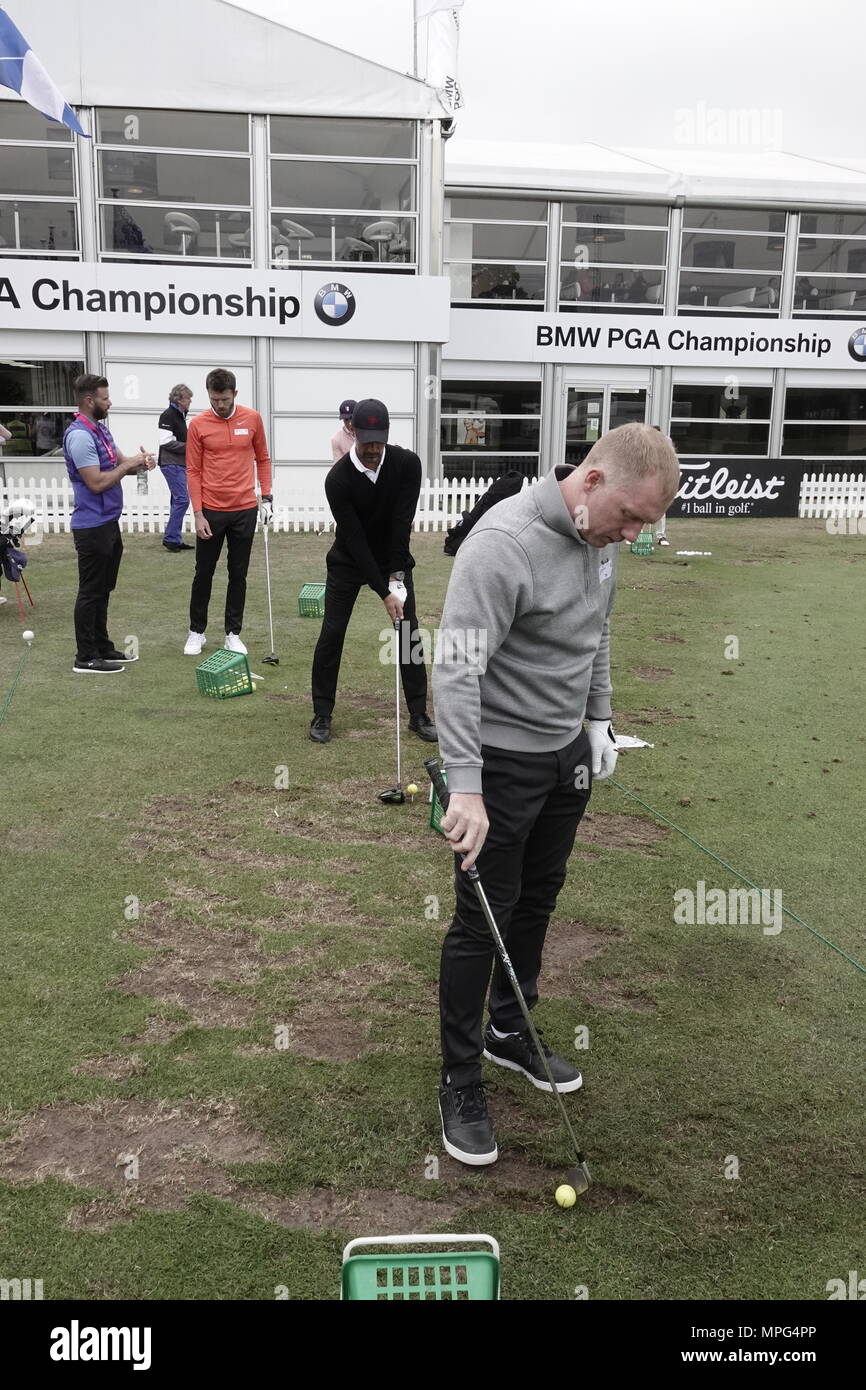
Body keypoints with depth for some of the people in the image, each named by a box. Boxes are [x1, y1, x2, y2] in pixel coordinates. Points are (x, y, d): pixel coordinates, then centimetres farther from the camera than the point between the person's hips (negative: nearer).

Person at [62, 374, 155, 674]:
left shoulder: (100, 428, 13)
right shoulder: (79, 436, -19)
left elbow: (119, 462, 16)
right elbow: (97, 483, -23)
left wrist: (139, 462, -5)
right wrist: (128, 465, -14)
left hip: (108, 523, 10)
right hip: (92, 527, -10)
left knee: (103, 591, 15)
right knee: (91, 592, -3)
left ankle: (102, 648, 24)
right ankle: (85, 658, 5)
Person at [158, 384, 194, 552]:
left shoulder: (180, 415, 16)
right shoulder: (168, 415, -12)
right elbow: (166, 442, -18)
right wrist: (189, 447, -13)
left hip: (179, 464, 10)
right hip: (171, 464, -10)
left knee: (178, 501, 11)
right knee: (182, 499, -13)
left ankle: (175, 540, 16)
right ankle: (171, 538, -7)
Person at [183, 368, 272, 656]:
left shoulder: (252, 419, 1)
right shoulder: (198, 425, -4)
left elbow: (262, 459, 11)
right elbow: (193, 471, -3)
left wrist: (266, 497, 5)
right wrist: (198, 514, -8)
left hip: (244, 510, 1)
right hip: (211, 512, -1)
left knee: (238, 575, 8)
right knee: (204, 573, 8)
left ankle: (233, 634, 18)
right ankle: (197, 632, 21)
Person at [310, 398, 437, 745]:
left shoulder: (407, 463, -21)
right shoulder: (338, 479, -26)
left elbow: (402, 523, -21)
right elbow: (355, 540, -26)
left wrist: (397, 577, -24)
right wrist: (384, 592, -28)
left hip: (394, 558, 2)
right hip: (348, 561, -1)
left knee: (409, 632, -1)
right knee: (332, 631, -4)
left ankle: (419, 714, 9)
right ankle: (322, 714, 8)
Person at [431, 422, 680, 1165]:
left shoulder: (600, 534, 1)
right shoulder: (504, 543, -27)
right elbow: (456, 667, -31)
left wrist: (599, 720, 16)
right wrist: (465, 787, -36)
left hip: (567, 751, 8)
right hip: (501, 759, -8)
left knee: (538, 899, 19)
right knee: (484, 918, 1)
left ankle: (510, 1031, 40)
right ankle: (460, 1080, 18)